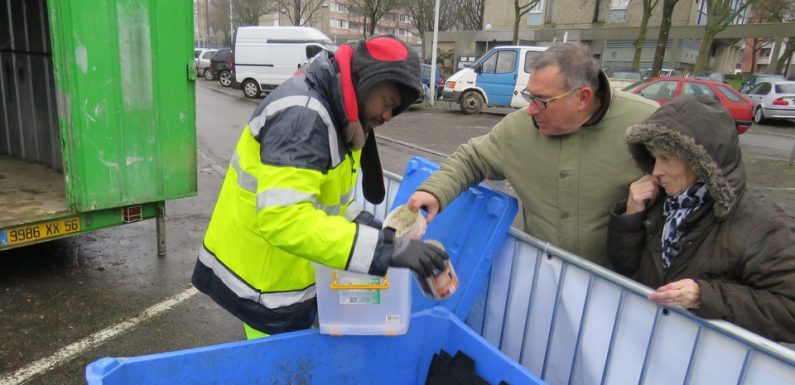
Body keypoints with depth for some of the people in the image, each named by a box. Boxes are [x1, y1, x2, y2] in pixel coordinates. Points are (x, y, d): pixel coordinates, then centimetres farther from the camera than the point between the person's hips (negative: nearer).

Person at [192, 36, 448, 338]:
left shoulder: (330, 110, 5)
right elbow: (283, 217, -38)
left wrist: (367, 225, -4)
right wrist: (384, 249, -40)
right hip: (264, 281, -9)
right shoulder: (302, 114, -26)